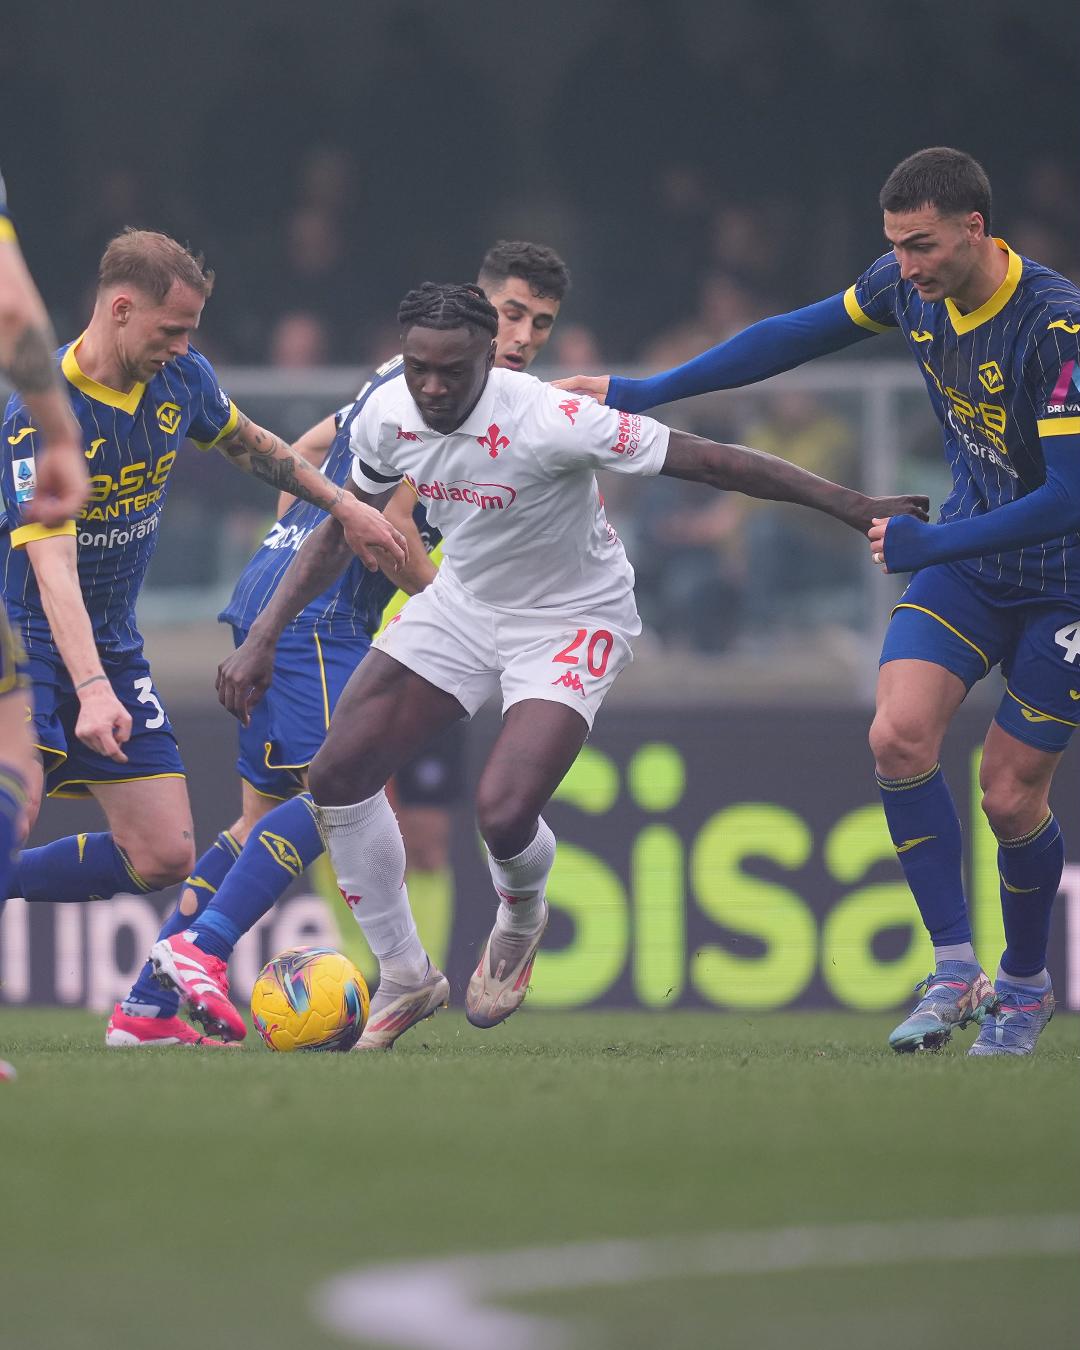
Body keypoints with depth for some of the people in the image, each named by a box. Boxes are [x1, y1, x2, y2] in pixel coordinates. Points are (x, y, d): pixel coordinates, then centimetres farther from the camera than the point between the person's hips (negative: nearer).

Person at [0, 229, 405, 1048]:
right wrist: (91, 691, -43)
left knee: (163, 858, 4)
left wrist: (344, 507, 24)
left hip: (114, 644, 7)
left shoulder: (181, 379, -3)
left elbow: (250, 446, 21)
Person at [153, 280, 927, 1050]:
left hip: (572, 621, -6)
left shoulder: (550, 422, -32)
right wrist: (263, 639, 3)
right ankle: (404, 979, 13)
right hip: (463, 603, 6)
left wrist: (857, 509, -26)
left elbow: (710, 462, -28)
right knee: (338, 775, -5)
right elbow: (343, 530, 7)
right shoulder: (388, 417, -13)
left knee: (503, 812, -23)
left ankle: (521, 917, 16)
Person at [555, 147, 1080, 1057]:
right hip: (968, 559, 5)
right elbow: (797, 337, 7)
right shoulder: (909, 287, -8)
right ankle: (956, 972, -10)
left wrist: (930, 544, -32)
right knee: (899, 735, -17)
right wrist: (646, 393, 8)